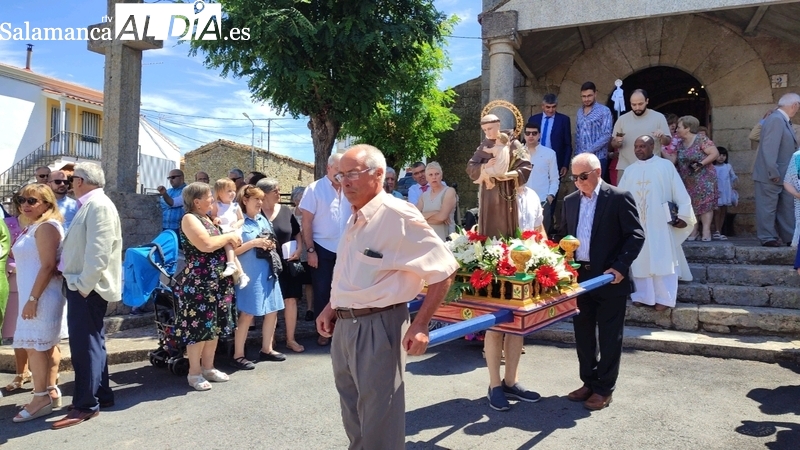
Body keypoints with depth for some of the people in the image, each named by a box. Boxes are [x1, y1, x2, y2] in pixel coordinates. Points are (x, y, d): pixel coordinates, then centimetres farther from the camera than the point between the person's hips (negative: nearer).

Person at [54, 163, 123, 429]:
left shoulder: (98, 205, -17)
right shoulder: (90, 205, 15)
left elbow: (99, 251, -24)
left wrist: (83, 284, -22)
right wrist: (79, 282, 18)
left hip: (87, 286, -10)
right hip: (82, 284, 10)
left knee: (84, 345, -5)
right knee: (91, 343, 16)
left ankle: (86, 405, 4)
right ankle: (101, 395, 26)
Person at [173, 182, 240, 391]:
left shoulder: (206, 218, 16)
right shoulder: (189, 218, -12)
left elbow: (220, 246, 24)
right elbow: (206, 244, -25)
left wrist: (231, 240, 5)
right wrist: (228, 236, -12)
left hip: (217, 280, 9)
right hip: (198, 283, -9)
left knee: (214, 326, 13)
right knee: (200, 327, -3)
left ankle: (208, 367, 25)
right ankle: (194, 373, 10)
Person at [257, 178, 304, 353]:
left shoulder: (285, 211, 4)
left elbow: (297, 233, 12)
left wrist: (299, 249, -2)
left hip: (287, 263, 3)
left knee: (291, 300, 4)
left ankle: (290, 339, 15)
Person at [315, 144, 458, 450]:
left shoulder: (398, 215, -15)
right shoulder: (355, 220, 12)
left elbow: (443, 270, -16)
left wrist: (420, 325, -18)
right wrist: (332, 308, 14)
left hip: (377, 327, -9)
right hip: (344, 326, 9)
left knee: (379, 420, 4)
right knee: (354, 416, 22)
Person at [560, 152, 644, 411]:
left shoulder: (619, 198, -8)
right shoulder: (570, 201, 9)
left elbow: (636, 235, -10)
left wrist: (620, 267, -18)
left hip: (609, 278, -5)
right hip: (579, 277, 6)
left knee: (609, 337, 5)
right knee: (583, 334, 13)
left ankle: (604, 389, 18)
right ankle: (589, 382, 28)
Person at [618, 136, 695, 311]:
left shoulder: (666, 166, 0)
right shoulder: (629, 170, 10)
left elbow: (680, 192, -3)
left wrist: (684, 215, -8)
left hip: (660, 223, -3)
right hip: (637, 224, 4)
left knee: (663, 260, -2)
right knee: (640, 260, 7)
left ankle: (664, 298, 3)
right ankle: (642, 296, 15)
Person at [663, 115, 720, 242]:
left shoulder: (701, 140, -11)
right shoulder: (679, 144, 9)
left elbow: (715, 153, -13)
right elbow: (673, 160, 3)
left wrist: (701, 163, -20)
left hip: (703, 179, -7)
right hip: (687, 181, 7)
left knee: (704, 203, -9)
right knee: (690, 204, 7)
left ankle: (706, 230, -10)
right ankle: (694, 230, 14)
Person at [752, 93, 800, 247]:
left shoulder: (783, 121, 15)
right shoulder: (775, 120, -16)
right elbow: (769, 148, -23)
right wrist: (773, 173, -24)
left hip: (783, 175, 10)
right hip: (771, 176, -10)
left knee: (787, 207, 13)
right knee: (768, 208, -1)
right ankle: (768, 238, 5)